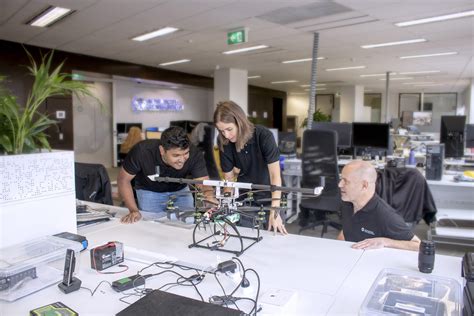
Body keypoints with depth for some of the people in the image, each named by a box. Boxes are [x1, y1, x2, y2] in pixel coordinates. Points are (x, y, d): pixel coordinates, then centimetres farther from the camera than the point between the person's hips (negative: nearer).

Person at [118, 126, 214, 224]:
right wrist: (133, 210, -29)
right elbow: (123, 179, -20)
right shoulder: (142, 151, -34)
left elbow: (204, 185, -38)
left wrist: (209, 197, -62)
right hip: (149, 191, -1)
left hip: (180, 190, 1)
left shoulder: (193, 155, -33)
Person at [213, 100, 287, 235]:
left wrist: (274, 211, -33)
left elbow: (275, 175, -26)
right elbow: (229, 178, -6)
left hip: (269, 196, -2)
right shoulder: (224, 143, -14)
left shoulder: (263, 136, -24)